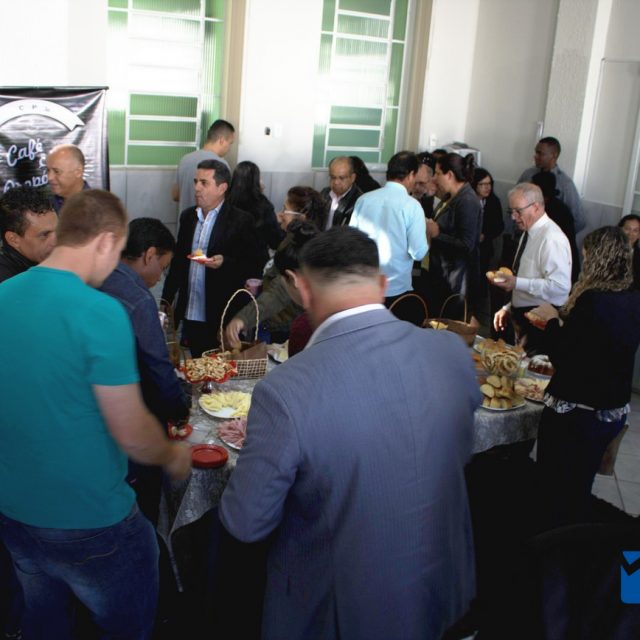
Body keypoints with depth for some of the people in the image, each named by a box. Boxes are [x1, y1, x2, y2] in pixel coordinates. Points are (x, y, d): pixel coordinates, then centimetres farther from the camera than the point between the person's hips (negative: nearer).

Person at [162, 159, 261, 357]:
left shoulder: (240, 220, -7)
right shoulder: (188, 216, 10)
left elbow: (253, 266, -7)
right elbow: (178, 261, 17)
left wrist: (225, 263, -23)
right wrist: (166, 301, 14)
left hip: (222, 318, -5)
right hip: (190, 316, 5)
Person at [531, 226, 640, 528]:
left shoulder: (593, 300, -24)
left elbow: (562, 358, -20)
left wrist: (552, 320, -5)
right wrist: (563, 320, 13)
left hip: (575, 413, -8)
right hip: (614, 411, 8)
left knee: (557, 493, 9)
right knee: (579, 489, 23)